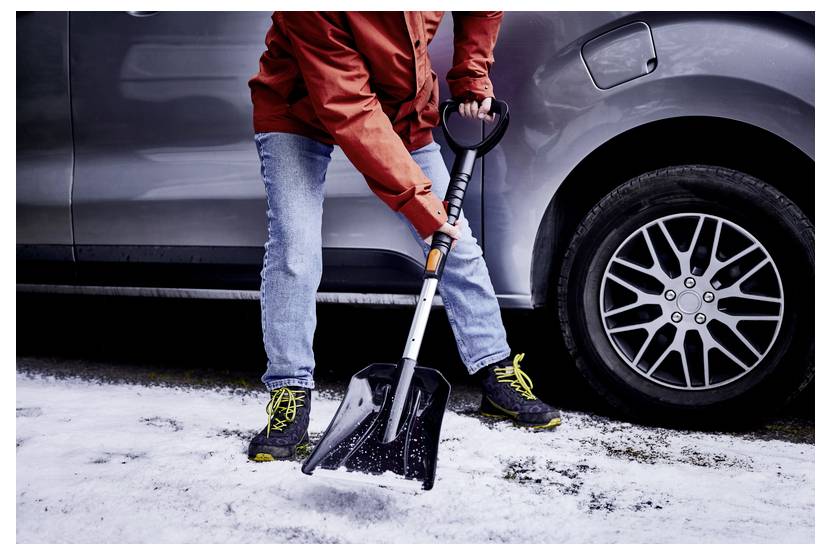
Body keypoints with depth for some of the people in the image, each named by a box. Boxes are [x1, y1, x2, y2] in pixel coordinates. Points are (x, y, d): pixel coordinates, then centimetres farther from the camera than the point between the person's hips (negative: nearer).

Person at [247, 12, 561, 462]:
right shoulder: (311, 12, -37)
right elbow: (348, 110, -36)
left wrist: (470, 82, -5)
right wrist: (418, 200, -36)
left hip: (404, 109, 5)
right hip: (298, 113, -4)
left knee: (457, 242, 1)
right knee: (293, 250, -20)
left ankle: (498, 374, 14)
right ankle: (291, 396, -8)